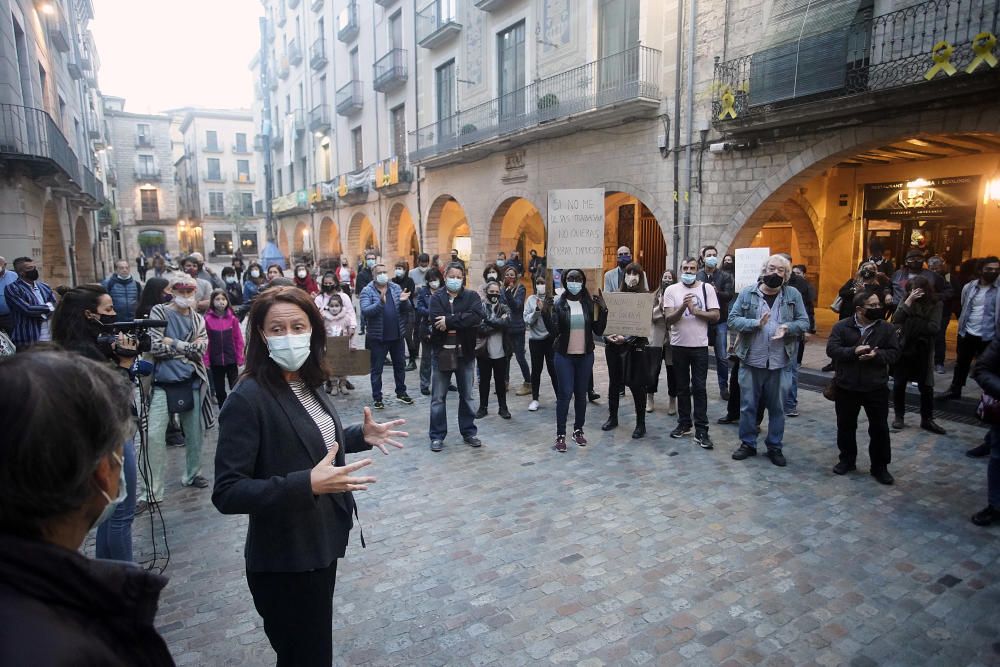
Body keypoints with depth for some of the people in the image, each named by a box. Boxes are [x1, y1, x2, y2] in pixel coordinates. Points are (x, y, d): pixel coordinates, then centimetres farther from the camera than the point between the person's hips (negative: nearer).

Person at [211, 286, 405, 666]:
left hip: (322, 542, 8)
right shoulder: (248, 398, -23)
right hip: (285, 559, -8)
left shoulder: (307, 384, 0)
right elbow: (226, 493, -25)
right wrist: (308, 484, -35)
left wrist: (361, 436, 2)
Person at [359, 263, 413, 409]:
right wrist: (380, 302, -35)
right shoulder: (367, 291, -8)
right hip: (378, 337, -4)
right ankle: (377, 398, 16)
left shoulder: (396, 288, 4)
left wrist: (404, 301, -20)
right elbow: (364, 311, -21)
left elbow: (407, 309, 3)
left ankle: (401, 393, 31)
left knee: (400, 366, 16)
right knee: (377, 369, 6)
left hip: (397, 335, 4)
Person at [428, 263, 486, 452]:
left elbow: (478, 315, -20)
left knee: (466, 396, 14)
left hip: (465, 352, 1)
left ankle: (469, 432, 28)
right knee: (438, 398, 6)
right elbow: (436, 320, -19)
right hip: (442, 352, -1)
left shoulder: (471, 296, 1)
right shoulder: (437, 297, -2)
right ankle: (437, 435, 18)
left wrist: (449, 321, -22)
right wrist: (462, 323, -18)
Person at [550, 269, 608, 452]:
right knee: (564, 394, -5)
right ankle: (560, 435, 3)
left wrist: (603, 310, -11)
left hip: (585, 356, 2)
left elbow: (599, 331, -2)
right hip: (564, 356, -2)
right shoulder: (559, 304, -3)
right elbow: (554, 332, -11)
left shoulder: (590, 304, 3)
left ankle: (578, 430, 24)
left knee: (581, 394, 9)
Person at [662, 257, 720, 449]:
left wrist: (695, 310, -15)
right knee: (682, 387, 12)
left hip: (699, 346, -1)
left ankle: (701, 431, 4)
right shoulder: (671, 290, 0)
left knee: (699, 388, 0)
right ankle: (684, 424, 25)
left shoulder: (707, 288, 0)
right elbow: (668, 319, -7)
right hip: (678, 345, 1)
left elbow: (715, 316, -4)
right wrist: (683, 307, -23)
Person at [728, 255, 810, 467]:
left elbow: (804, 322, 2)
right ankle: (747, 443, 24)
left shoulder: (793, 294, 2)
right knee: (747, 405, 8)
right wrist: (756, 323, -20)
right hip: (751, 360, -1)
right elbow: (732, 319, -5)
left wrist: (788, 328, -18)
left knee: (777, 407, 12)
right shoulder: (748, 293, -1)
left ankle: (775, 447, 26)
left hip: (779, 362, 1)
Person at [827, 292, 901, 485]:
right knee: (846, 426, 12)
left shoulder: (887, 328, 0)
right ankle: (847, 460, 29)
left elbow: (894, 353, -4)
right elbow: (831, 350, -12)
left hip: (876, 387, 0)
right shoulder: (841, 326, -4)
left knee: (879, 428, 5)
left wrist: (876, 355, -23)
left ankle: (880, 466, 20)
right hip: (846, 387, 0)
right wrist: (853, 351, -27)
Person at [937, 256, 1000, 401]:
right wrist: (962, 326, 12)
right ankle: (955, 390, 27)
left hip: (988, 337, -3)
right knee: (961, 363, 14)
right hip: (967, 334, 3)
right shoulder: (969, 287, 3)